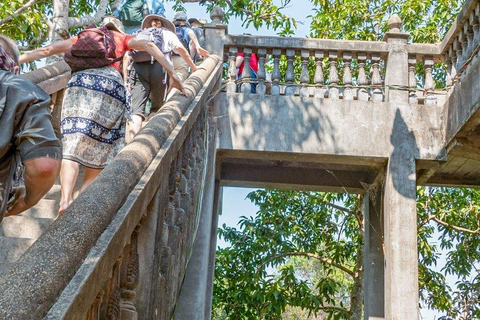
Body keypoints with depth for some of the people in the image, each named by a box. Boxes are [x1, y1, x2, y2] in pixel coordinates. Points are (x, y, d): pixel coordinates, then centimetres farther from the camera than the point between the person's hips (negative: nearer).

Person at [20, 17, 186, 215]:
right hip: (111, 83, -1)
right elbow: (147, 45, 12)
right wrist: (173, 76, 10)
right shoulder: (122, 38, 29)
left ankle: (66, 199, -31)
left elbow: (46, 50, 29)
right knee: (98, 148, 5)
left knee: (72, 147, -9)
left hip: (80, 80, 1)